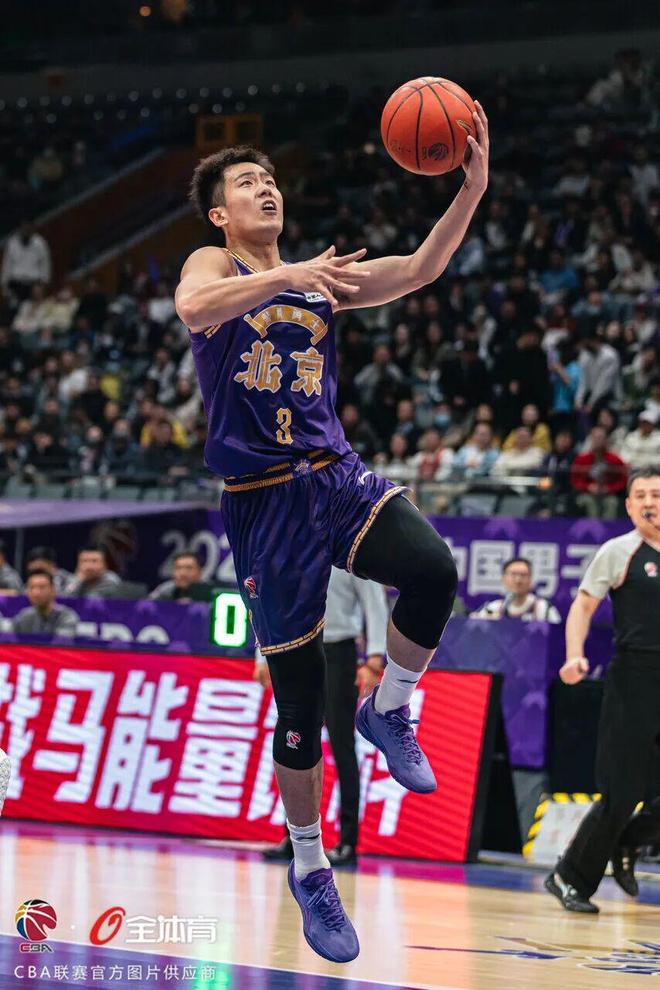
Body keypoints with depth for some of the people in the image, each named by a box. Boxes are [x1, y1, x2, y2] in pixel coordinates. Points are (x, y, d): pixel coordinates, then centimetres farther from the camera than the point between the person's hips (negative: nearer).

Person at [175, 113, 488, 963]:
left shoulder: (320, 277, 14)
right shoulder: (214, 266, 0)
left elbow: (418, 270, 0)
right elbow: (192, 308, -25)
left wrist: (472, 190, -14)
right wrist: (289, 276, -31)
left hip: (338, 479, 4)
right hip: (264, 501, -4)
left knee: (432, 573, -29)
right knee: (299, 703, 1)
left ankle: (388, 711, -1)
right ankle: (309, 869, 20)